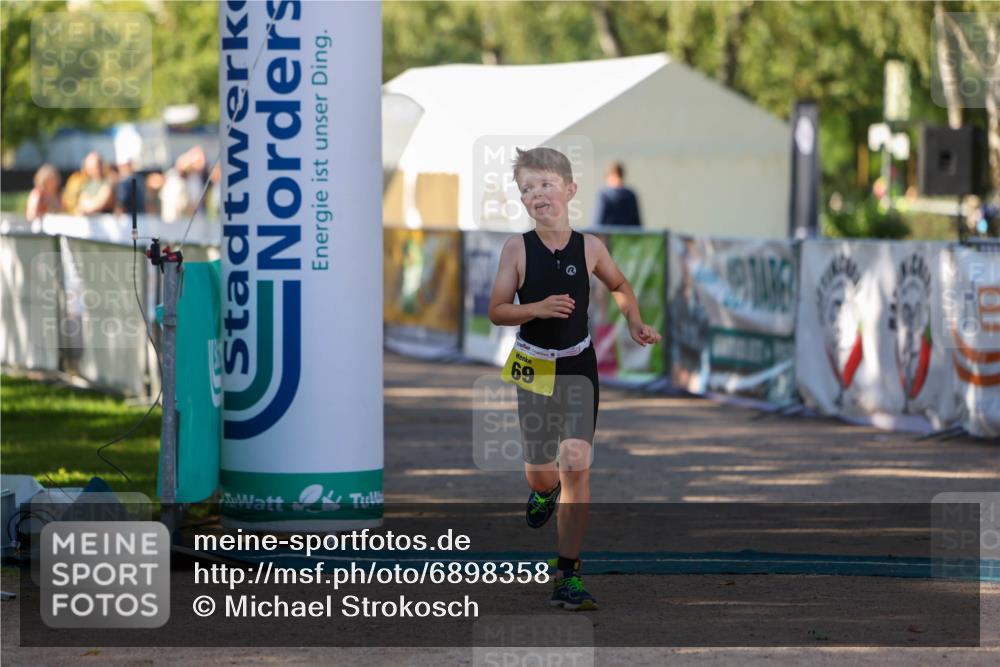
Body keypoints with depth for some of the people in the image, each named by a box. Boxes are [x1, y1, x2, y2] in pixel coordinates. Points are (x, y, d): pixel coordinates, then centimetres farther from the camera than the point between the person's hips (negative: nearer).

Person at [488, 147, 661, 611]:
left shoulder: (589, 247, -7)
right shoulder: (517, 248, -10)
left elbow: (619, 286, 14)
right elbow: (497, 312, -7)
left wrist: (635, 324, 0)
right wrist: (537, 308, -24)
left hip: (578, 365, 0)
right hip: (532, 365, 0)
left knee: (575, 464, -14)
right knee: (541, 471, 9)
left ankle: (568, 572, -7)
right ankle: (543, 492, 51)